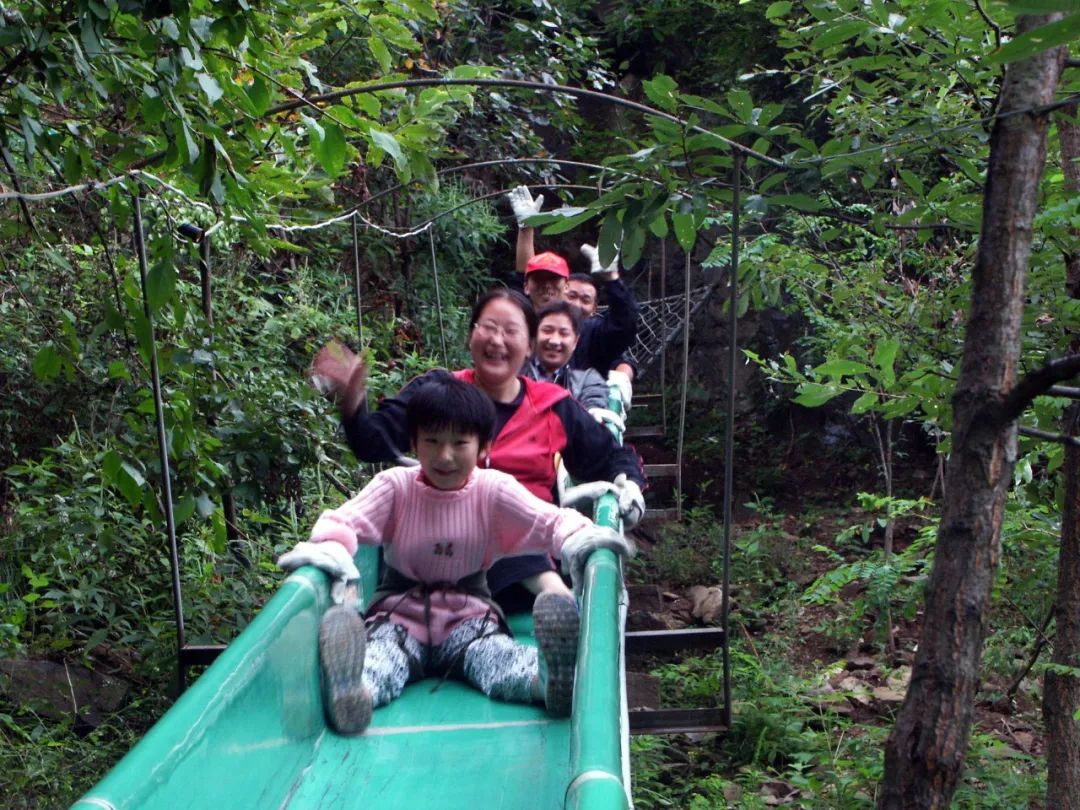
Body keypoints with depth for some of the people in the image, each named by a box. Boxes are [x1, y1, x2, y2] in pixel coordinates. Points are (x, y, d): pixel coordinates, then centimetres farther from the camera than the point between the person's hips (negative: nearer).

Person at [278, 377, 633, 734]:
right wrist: (330, 547, -37)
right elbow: (344, 520, -11)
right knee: (380, 653, -36)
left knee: (495, 656, -34)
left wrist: (577, 537, -33)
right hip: (400, 613, 0)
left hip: (468, 614, 1)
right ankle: (350, 692, -68)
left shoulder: (494, 490, -1)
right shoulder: (396, 485, -2)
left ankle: (550, 677, -65)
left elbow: (549, 520, -8)